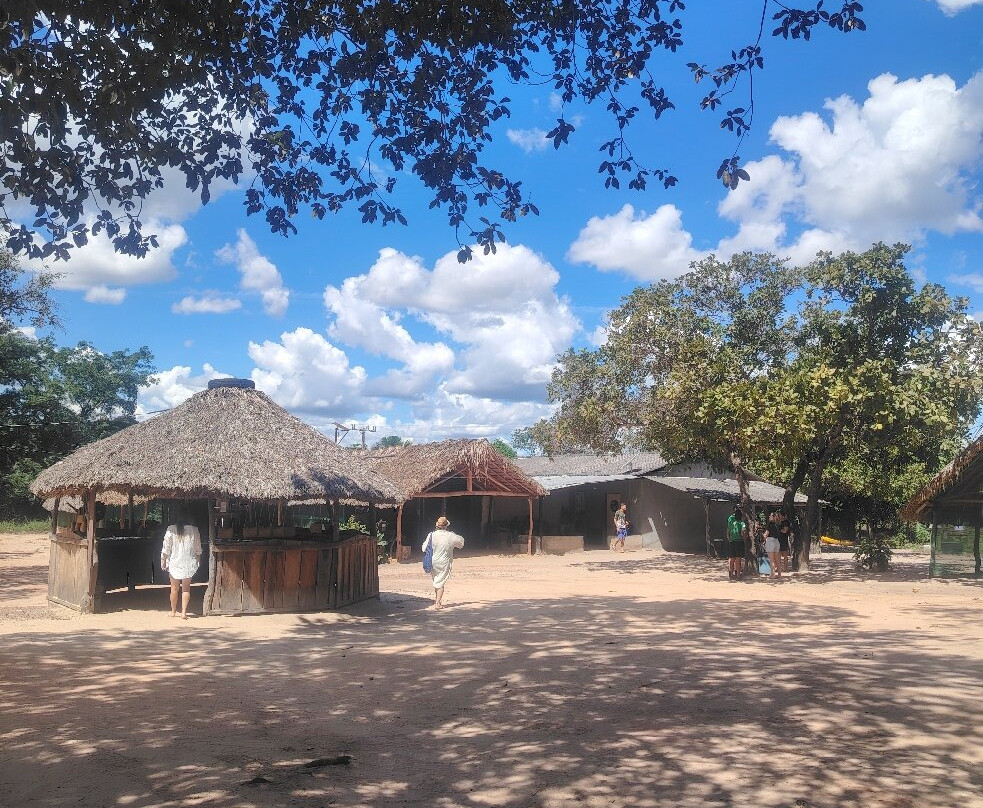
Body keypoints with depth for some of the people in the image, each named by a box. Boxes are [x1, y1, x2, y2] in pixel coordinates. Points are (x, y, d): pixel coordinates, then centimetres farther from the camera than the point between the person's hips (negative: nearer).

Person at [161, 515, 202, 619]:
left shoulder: (171, 530, -9)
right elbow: (198, 548, 3)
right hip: (189, 563, 1)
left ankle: (173, 611, 24)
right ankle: (184, 612, 1)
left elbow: (166, 548, -6)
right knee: (186, 589, 8)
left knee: (174, 588, 13)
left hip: (175, 563, -1)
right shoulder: (194, 530, -5)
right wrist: (197, 560, 17)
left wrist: (163, 561, 5)